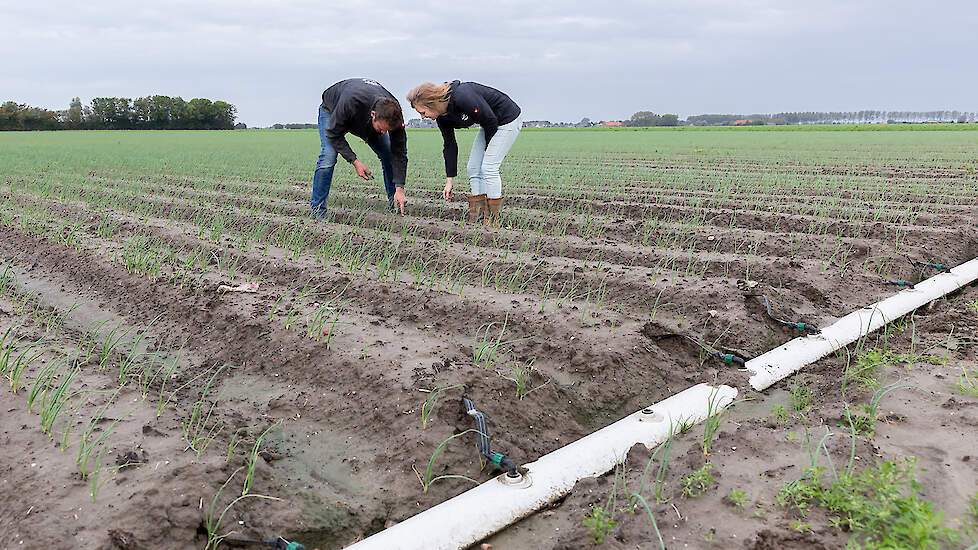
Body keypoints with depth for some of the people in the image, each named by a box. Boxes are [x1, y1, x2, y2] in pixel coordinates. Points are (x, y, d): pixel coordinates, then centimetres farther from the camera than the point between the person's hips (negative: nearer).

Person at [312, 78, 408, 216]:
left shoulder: (394, 113, -34)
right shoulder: (350, 102, -47)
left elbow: (399, 153, -27)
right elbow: (333, 134, -31)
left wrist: (399, 188, -32)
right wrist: (355, 161, -37)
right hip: (332, 111, -3)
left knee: (389, 155, -8)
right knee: (328, 157, -23)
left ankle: (393, 204, 7)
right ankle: (318, 209, -11)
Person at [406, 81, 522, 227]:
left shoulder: (462, 98, -33)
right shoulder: (442, 117, -6)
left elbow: (491, 120, -24)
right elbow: (449, 146, 1)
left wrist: (488, 148, -9)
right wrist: (449, 180, -1)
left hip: (508, 119, -9)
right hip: (489, 123, 9)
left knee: (488, 167, -14)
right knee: (473, 168, 3)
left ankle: (492, 219, -8)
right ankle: (477, 215, 6)